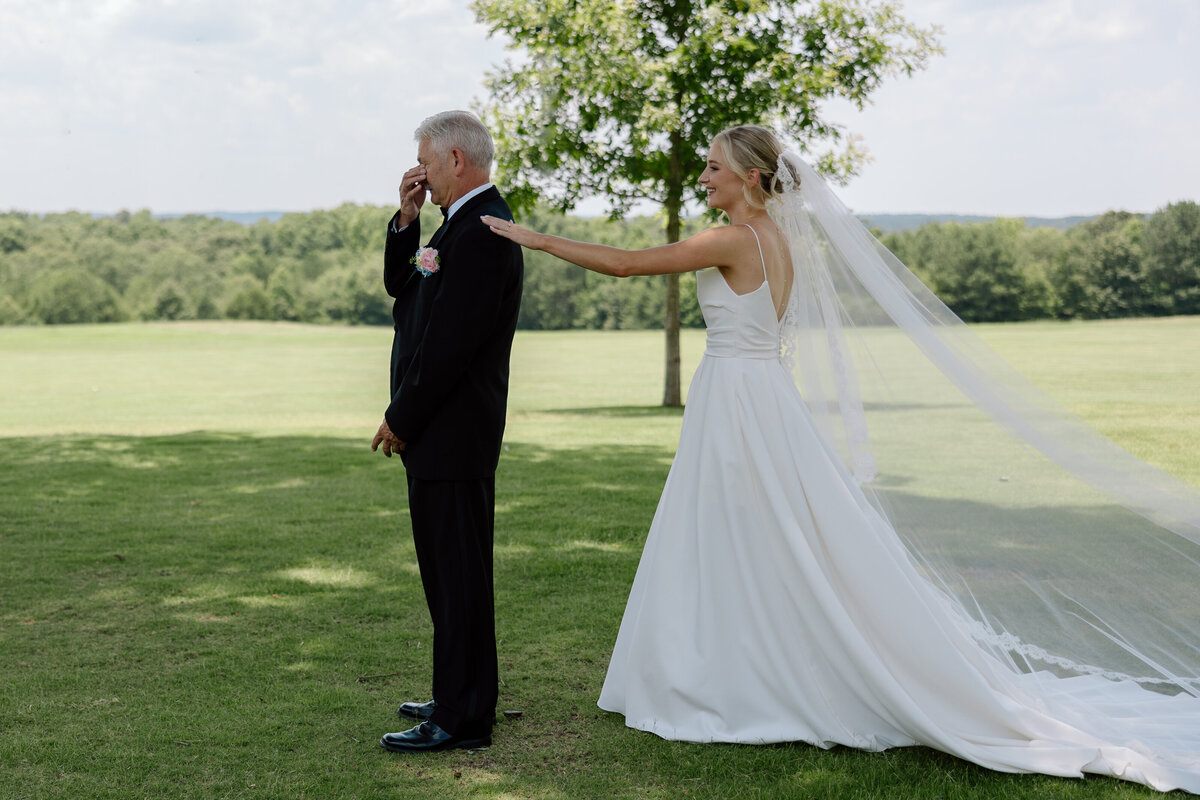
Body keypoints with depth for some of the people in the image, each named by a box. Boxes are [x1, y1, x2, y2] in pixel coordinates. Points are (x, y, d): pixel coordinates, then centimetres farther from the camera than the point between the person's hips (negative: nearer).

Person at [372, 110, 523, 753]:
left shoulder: (482, 231, -19)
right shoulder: (464, 222, 15)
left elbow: (449, 344, -22)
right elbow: (399, 285, 21)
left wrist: (401, 420, -14)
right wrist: (406, 221, 6)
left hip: (451, 434, -11)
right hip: (440, 431, 11)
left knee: (457, 574, -3)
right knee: (450, 571, 17)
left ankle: (461, 719, 4)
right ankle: (461, 698, 28)